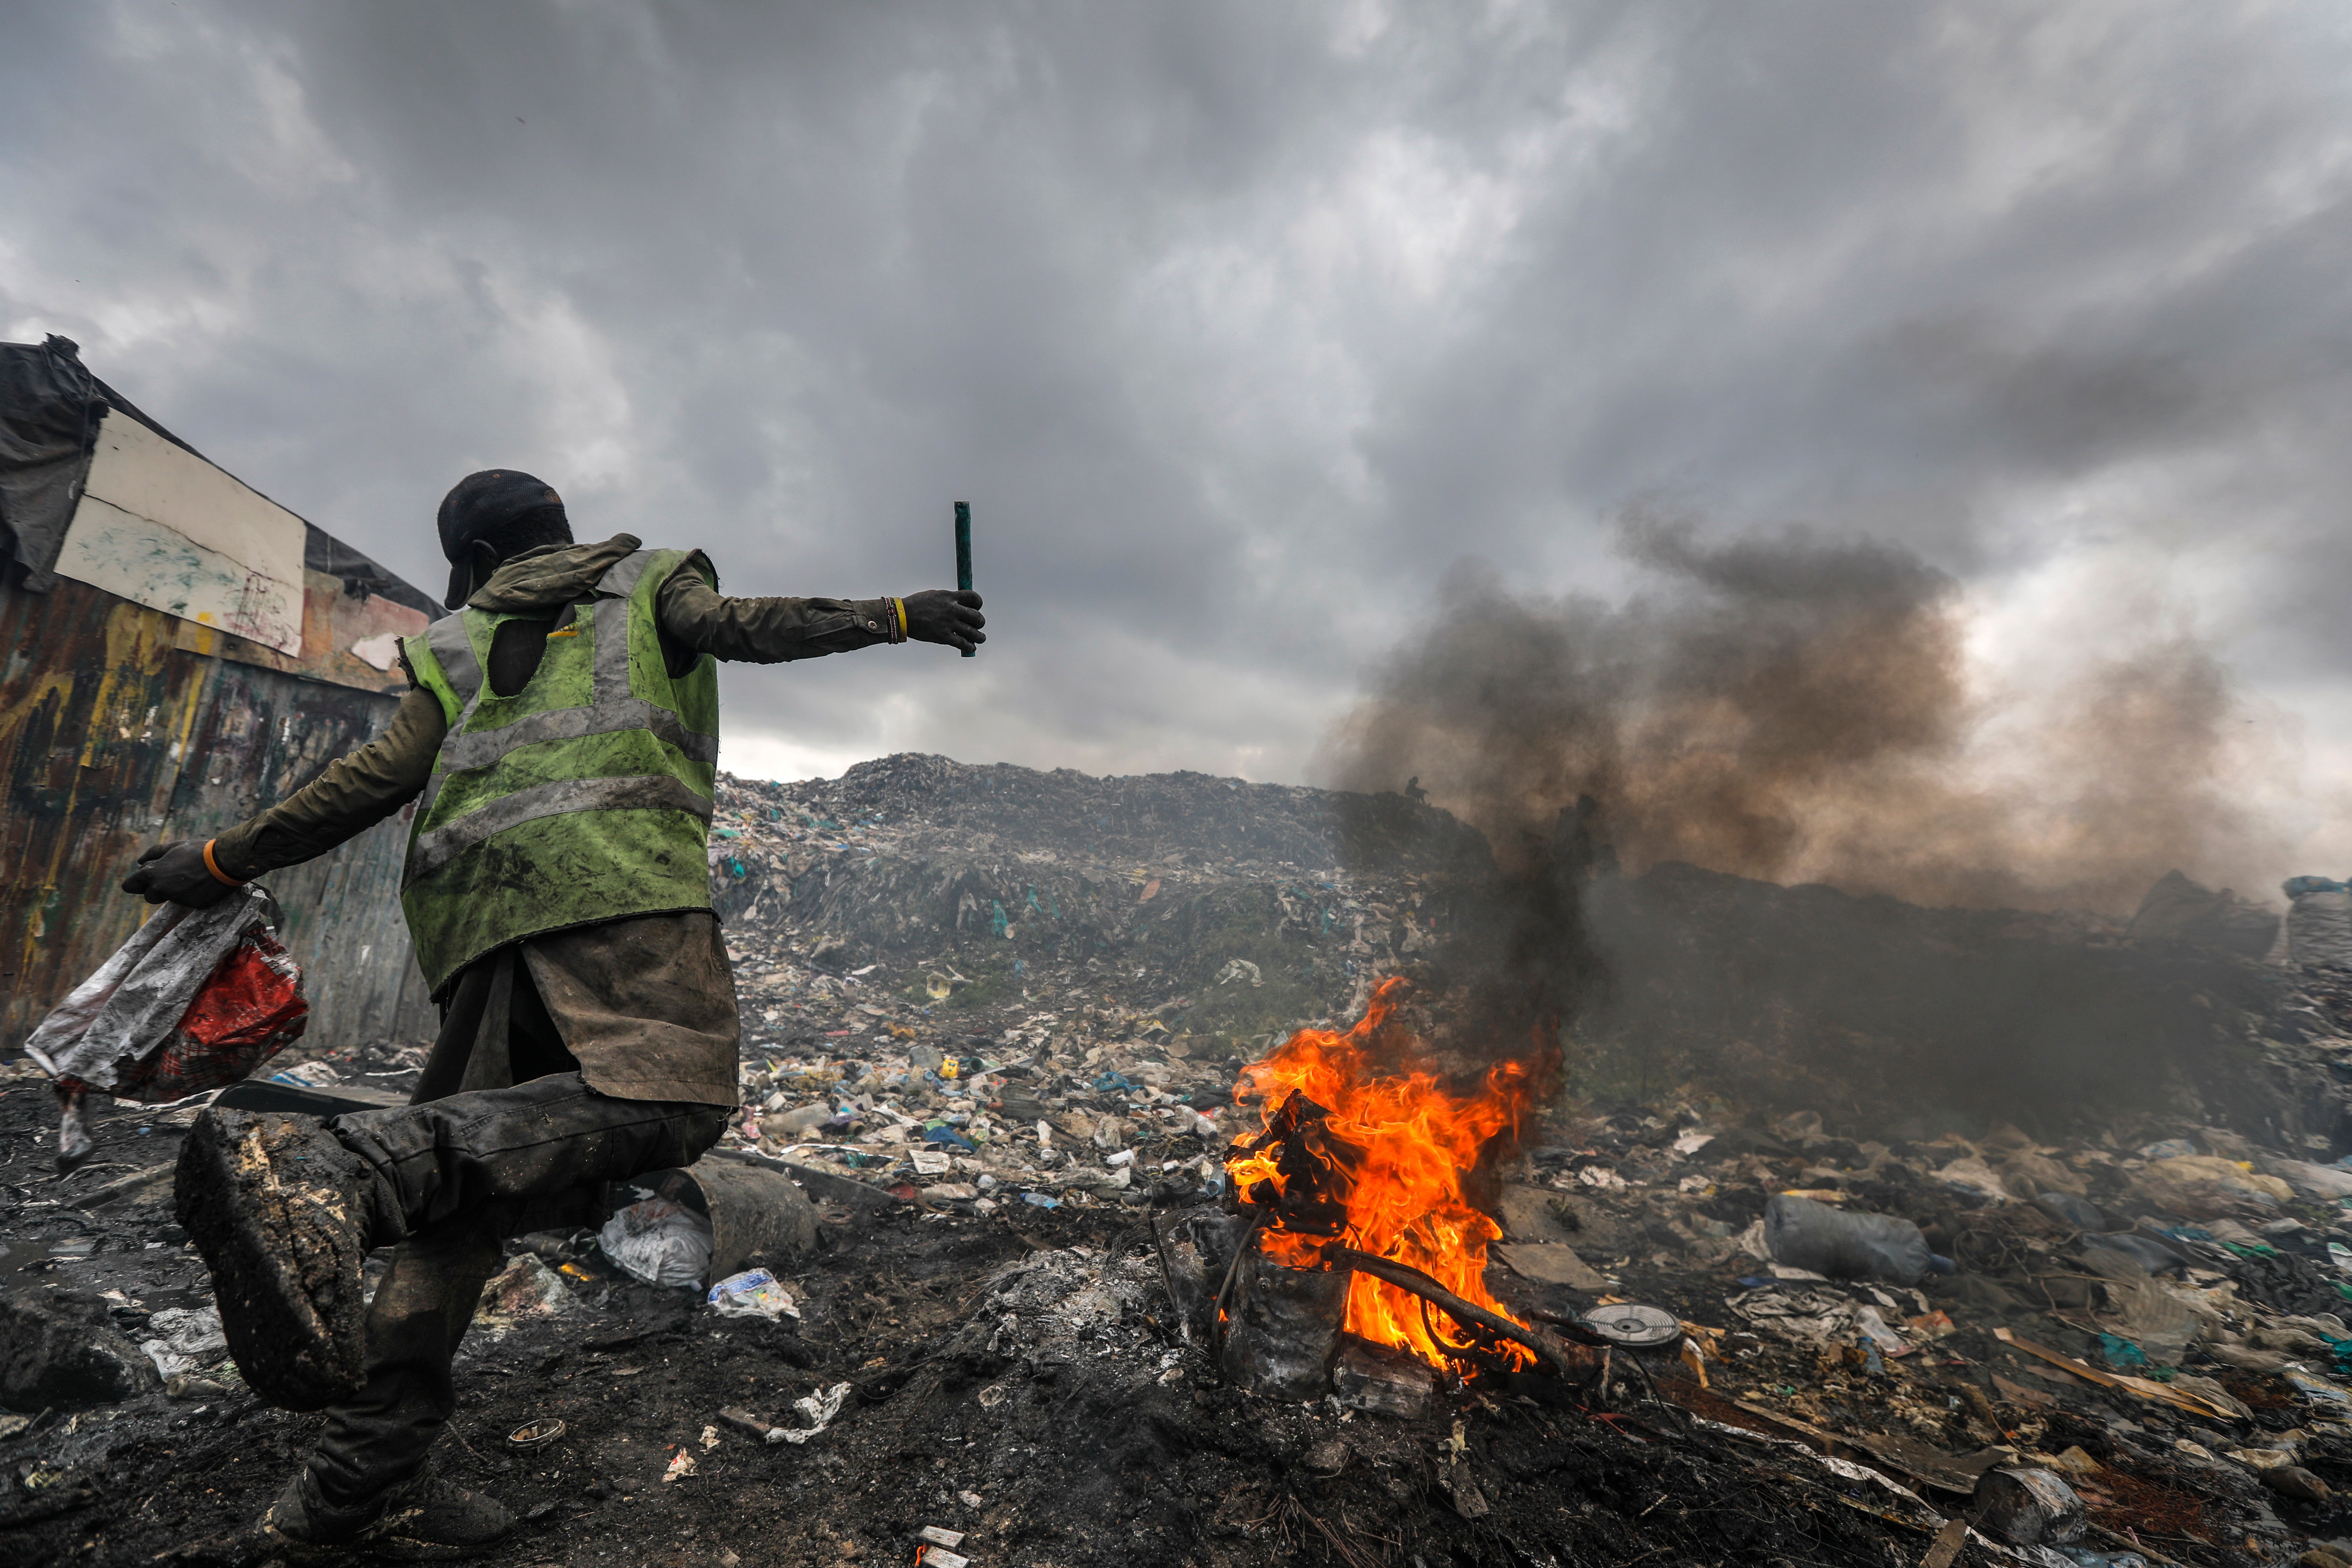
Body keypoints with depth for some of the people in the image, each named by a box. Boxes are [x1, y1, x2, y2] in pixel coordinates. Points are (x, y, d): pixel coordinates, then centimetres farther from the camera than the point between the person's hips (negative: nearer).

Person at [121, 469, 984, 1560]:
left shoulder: (456, 642, 30)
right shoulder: (650, 580, 24)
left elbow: (384, 775, 18)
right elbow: (744, 626, 3)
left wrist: (222, 862, 28)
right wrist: (901, 615, 4)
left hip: (476, 909, 6)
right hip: (611, 871, -6)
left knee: (471, 1170, 10)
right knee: (666, 1100, -21)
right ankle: (325, 1166, -35)